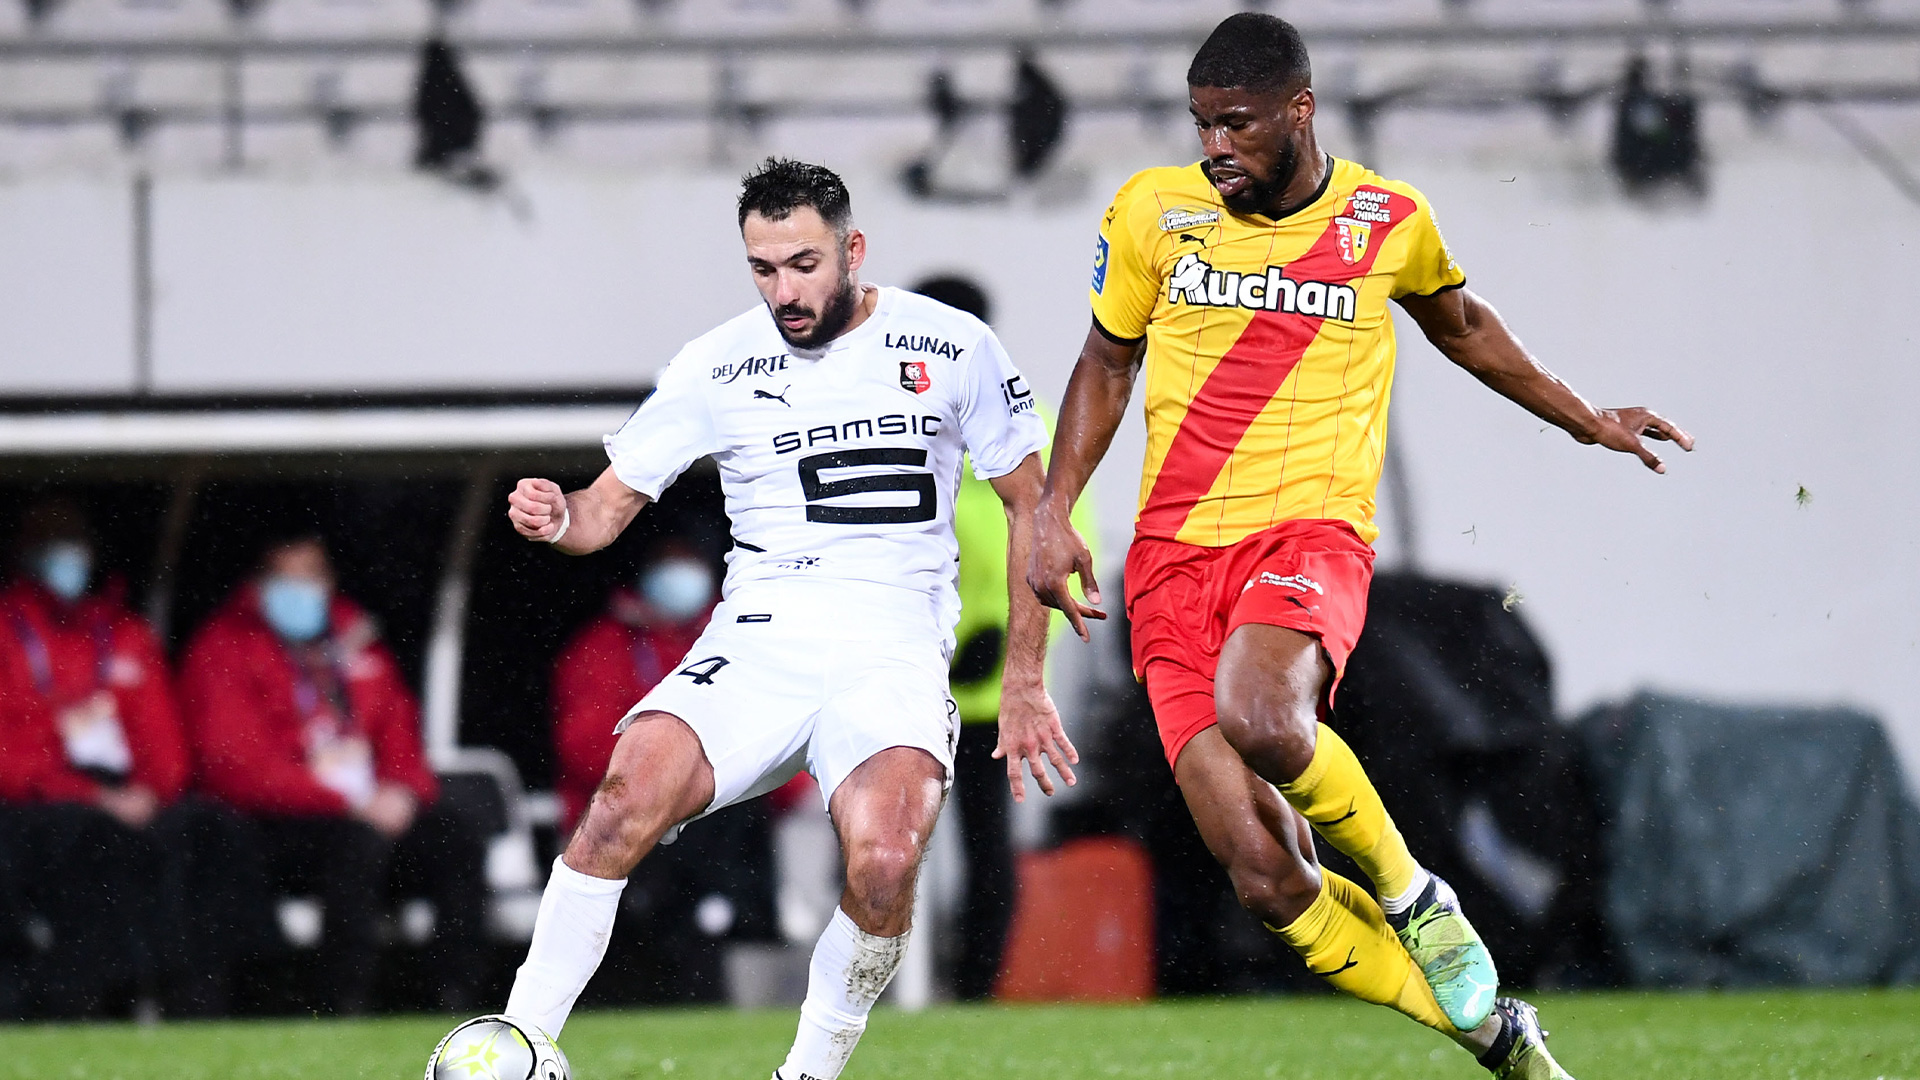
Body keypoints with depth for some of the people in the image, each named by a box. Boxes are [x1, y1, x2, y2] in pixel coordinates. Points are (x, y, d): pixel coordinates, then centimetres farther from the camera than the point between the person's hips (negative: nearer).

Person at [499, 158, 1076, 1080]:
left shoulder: (953, 349, 4)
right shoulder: (718, 366, 6)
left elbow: (1028, 508, 13)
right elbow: (607, 508, 10)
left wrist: (1023, 683, 10)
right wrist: (556, 515, -15)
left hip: (894, 651, -1)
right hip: (757, 645, 1)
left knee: (883, 858, -31)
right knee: (630, 796, -28)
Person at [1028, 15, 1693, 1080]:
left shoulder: (1388, 220, 4)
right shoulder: (1153, 211, 5)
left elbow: (1459, 323, 25)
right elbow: (1106, 363, 18)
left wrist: (1585, 421, 34)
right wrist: (1052, 511, 7)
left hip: (1311, 535, -2)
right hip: (1175, 552, 2)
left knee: (1262, 719, -37)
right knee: (1269, 882, -12)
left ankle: (1414, 896, -8)